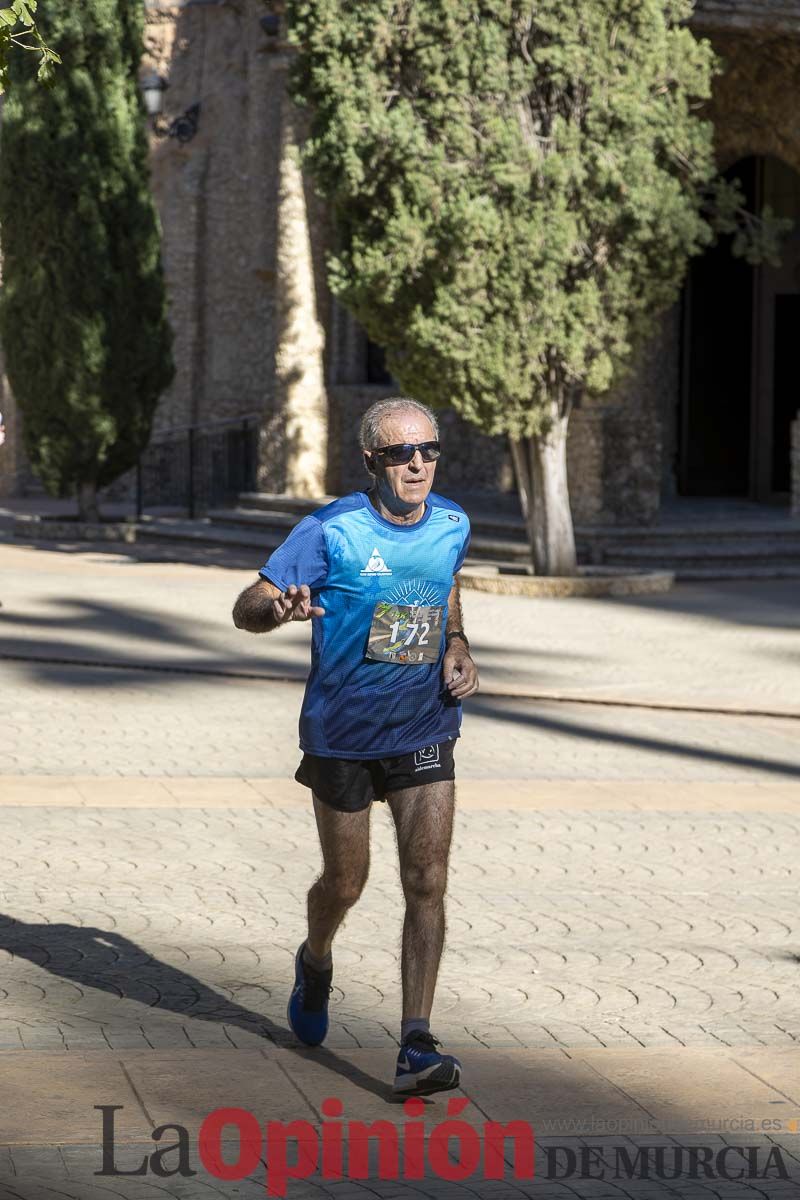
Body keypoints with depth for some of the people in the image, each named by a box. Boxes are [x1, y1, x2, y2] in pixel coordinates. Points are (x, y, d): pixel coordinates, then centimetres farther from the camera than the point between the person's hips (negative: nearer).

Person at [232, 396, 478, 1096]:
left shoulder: (452, 525, 0)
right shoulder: (332, 531, -13)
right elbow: (246, 609, -11)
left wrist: (459, 650, 3)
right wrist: (279, 609, -36)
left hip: (425, 731, 2)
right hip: (342, 735, -2)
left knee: (427, 882, -10)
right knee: (345, 883, 10)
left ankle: (416, 1050, -10)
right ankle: (315, 961, 46)